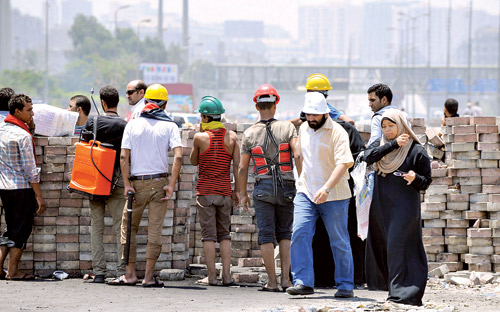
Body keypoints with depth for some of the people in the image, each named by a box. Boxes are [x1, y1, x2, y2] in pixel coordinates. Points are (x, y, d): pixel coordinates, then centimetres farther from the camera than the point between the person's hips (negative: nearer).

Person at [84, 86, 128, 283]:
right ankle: (122, 270, -5)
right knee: (120, 227, 2)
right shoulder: (125, 126, -6)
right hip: (116, 181, -2)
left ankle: (98, 272, 3)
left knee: (96, 226, 7)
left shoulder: (92, 122, -1)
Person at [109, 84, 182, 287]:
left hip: (137, 182, 0)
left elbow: (124, 157, -4)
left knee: (129, 227, 11)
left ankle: (130, 274, 8)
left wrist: (127, 184, -3)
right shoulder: (169, 126, 0)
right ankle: (149, 276, 2)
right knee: (155, 230, 3)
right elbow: (178, 156, -12)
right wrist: (171, 186, -10)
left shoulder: (133, 124, 3)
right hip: (159, 182, 0)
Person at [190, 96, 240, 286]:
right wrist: (237, 190, 6)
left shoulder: (200, 137, -7)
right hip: (225, 192, 3)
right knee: (224, 234, 11)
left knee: (209, 235, 0)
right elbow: (237, 165, -1)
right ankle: (227, 275, 5)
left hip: (205, 191, -3)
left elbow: (193, 161, 8)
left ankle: (211, 277, -3)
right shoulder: (231, 136, 0)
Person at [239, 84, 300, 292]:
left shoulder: (249, 134, 1)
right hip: (286, 187, 1)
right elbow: (298, 155, -12)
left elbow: (242, 168, 2)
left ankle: (272, 282, 0)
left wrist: (243, 195, 11)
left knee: (266, 235, 3)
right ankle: (285, 278, 3)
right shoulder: (287, 128, 0)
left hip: (263, 187, -1)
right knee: (285, 234, 12)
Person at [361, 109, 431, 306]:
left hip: (404, 206, -6)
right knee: (380, 245, 6)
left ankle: (404, 293, -14)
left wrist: (415, 178, -21)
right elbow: (368, 157, -10)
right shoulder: (380, 144, 12)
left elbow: (426, 181, 1)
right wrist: (393, 144, -13)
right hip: (381, 204, 6)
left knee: (398, 245, -13)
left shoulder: (416, 150, -1)